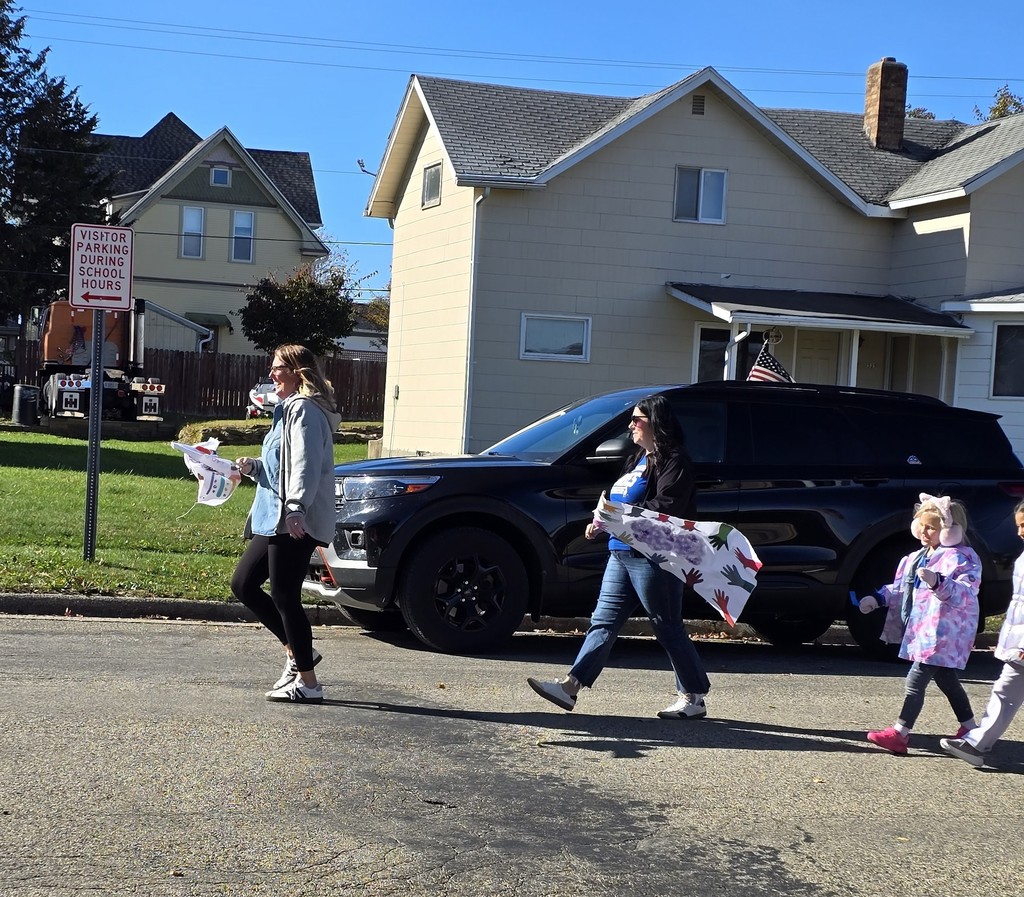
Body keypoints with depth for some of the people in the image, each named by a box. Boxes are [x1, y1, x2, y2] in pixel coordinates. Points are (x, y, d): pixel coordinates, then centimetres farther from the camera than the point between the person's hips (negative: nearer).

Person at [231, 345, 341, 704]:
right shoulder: (289, 408, 21)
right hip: (274, 520, 11)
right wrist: (253, 466, 8)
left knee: (284, 596, -7)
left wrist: (295, 507, -35)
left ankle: (307, 684, 1)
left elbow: (305, 465, -24)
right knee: (243, 584, 13)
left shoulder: (304, 411, -12)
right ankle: (296, 651, 19)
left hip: (295, 524, -11)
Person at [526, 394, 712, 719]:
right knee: (603, 622, 4)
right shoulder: (641, 459, 21)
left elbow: (666, 508, -21)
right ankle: (571, 686, 1)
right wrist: (602, 522, 12)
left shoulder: (673, 460, -10)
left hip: (652, 558, -10)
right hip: (621, 553, 10)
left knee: (668, 628, -2)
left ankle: (694, 698, 9)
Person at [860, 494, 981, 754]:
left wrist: (938, 582, -40)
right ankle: (969, 729, 31)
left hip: (944, 632, -9)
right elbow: (902, 587, 23)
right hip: (922, 628, 9)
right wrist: (878, 598, 10)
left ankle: (899, 734, -9)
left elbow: (964, 593, -25)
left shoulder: (963, 558, -12)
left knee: (915, 681, -11)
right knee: (946, 680, 18)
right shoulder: (919, 557, 15)